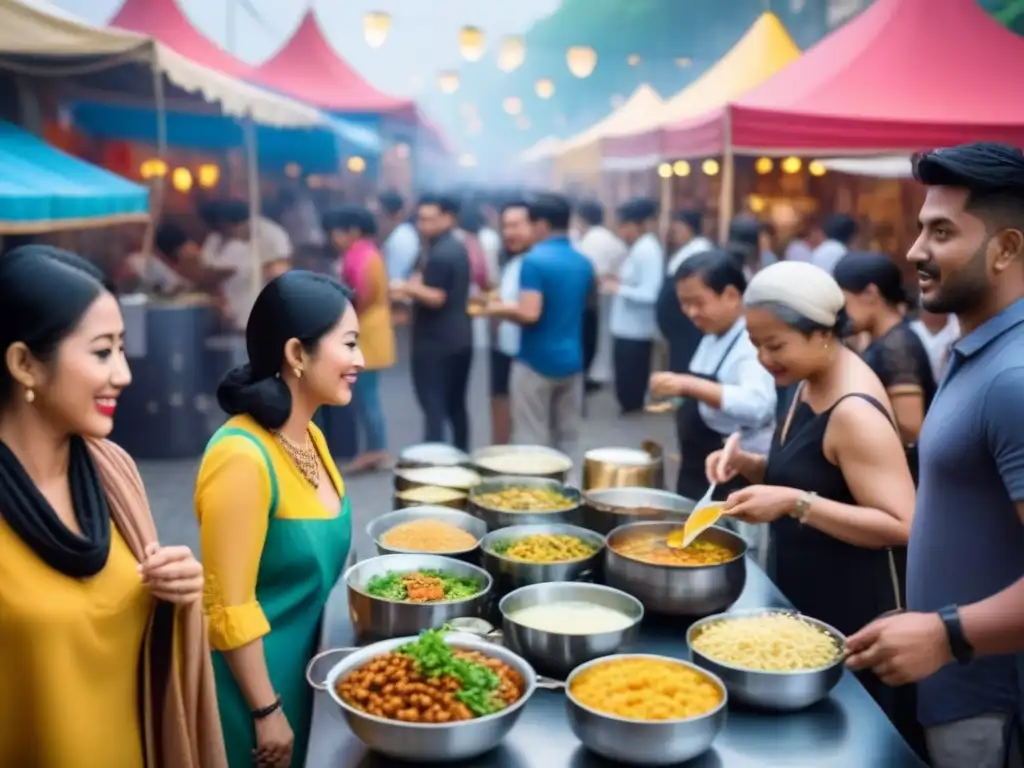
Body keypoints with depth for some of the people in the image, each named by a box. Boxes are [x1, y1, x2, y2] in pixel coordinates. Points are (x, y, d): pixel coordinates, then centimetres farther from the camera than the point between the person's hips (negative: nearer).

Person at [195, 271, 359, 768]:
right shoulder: (243, 458, -27)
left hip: (293, 659, 8)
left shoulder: (307, 435, 0)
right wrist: (266, 710, -17)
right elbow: (230, 609, -23)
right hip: (248, 675, -8)